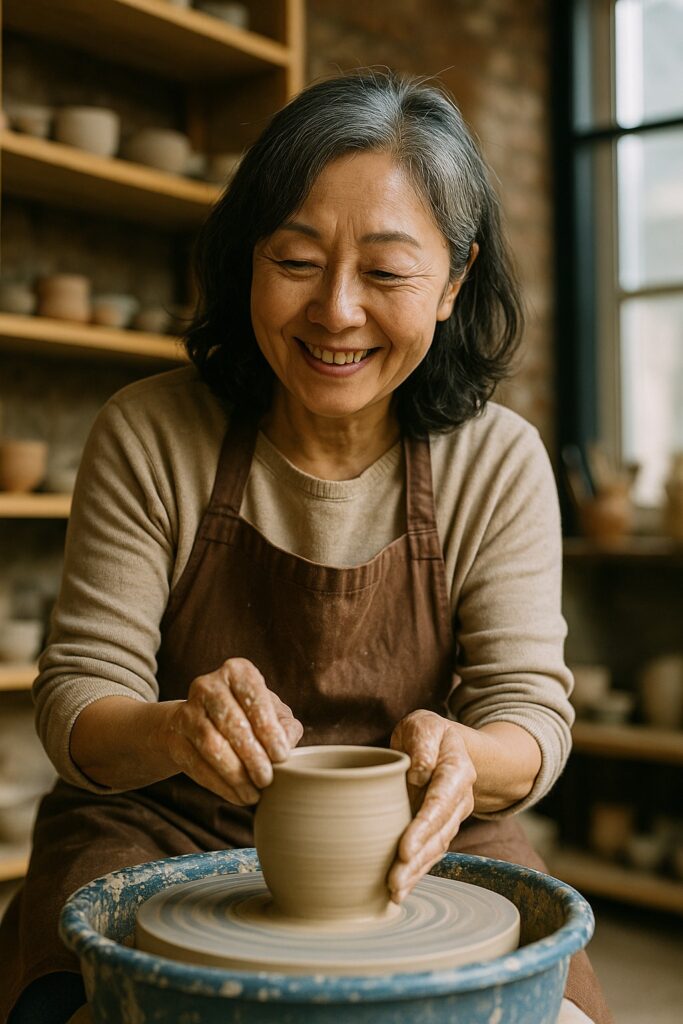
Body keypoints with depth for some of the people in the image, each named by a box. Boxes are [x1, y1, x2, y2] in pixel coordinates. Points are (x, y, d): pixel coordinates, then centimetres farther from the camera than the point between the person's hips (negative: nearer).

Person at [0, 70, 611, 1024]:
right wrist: (175, 731, -33)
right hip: (167, 836, 0)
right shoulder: (148, 436, -9)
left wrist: (461, 756, -31)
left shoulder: (500, 461, -6)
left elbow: (531, 704, -7)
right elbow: (77, 697, -9)